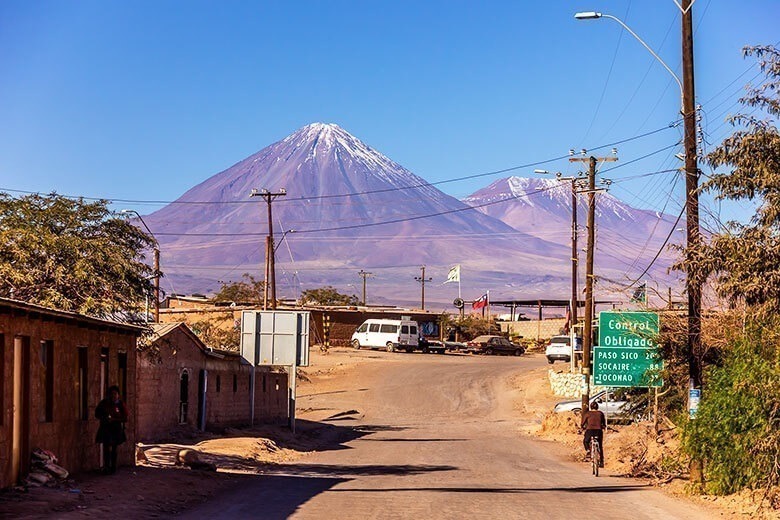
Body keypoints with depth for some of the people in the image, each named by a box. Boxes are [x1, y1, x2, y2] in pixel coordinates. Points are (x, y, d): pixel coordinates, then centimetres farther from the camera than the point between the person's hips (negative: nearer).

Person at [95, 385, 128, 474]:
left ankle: (113, 467, 20)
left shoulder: (120, 404, -2)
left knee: (114, 448, 9)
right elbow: (97, 413, 9)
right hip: (106, 428, -1)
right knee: (107, 447, -11)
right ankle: (106, 467, -7)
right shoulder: (104, 403, -1)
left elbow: (125, 418, -4)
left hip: (117, 429, 1)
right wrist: (104, 418, -11)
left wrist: (114, 419, -16)